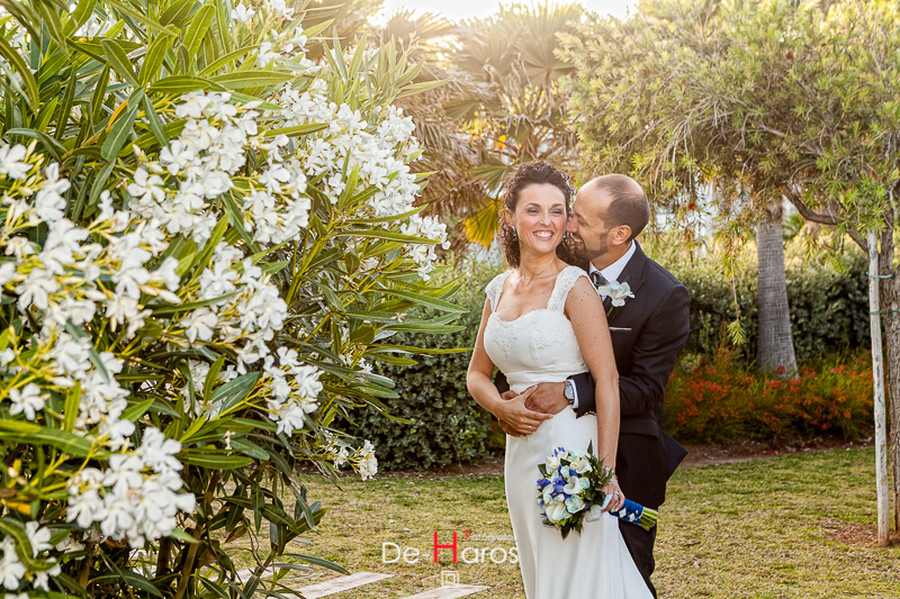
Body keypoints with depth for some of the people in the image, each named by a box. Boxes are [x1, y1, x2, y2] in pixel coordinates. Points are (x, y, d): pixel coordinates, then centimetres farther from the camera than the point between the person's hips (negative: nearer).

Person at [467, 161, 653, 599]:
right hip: (521, 452, 7)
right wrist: (502, 407, -5)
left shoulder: (574, 287, -11)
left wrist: (605, 470, -20)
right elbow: (477, 373, 17)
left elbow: (607, 381, -15)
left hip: (571, 447, -7)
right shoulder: (499, 290, 9)